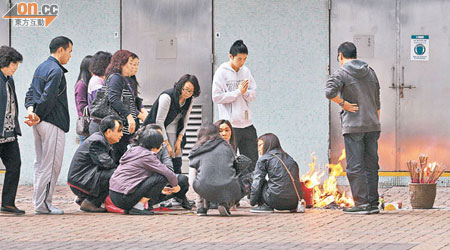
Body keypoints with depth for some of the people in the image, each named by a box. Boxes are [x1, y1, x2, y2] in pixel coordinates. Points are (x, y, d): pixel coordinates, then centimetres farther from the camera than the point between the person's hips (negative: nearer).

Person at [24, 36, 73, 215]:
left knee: (40, 163, 12)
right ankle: (43, 203, -5)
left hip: (40, 124, 10)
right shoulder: (56, 70, -13)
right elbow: (48, 97, -20)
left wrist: (30, 110, -3)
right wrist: (38, 117, -11)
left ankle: (39, 202, 14)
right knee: (51, 165, -5)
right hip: (53, 123, -10)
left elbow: (31, 92, 12)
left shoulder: (41, 68, 18)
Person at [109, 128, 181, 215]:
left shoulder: (133, 151, 18)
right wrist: (175, 186, 13)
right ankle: (137, 208, -10)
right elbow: (168, 174, -9)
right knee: (161, 177, -11)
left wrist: (159, 189, 28)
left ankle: (129, 208, 10)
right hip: (124, 198, -9)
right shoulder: (147, 155, -10)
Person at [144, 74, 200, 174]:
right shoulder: (167, 96, -21)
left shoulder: (189, 100, -1)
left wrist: (179, 140, -3)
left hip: (174, 134, 6)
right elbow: (159, 121, -19)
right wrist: (166, 144, -18)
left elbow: (185, 121, 7)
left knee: (177, 163, -4)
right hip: (158, 131, -6)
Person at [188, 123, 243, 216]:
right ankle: (226, 204, 4)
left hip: (205, 190, 1)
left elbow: (191, 181, 13)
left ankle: (201, 208, 18)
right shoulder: (226, 146, 20)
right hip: (228, 189, -1)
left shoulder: (197, 150, 16)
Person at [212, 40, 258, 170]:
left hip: (247, 124, 6)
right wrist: (238, 91, -11)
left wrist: (245, 92, -10)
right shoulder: (222, 72, -6)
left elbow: (253, 94, 11)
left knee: (252, 162, 8)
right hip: (230, 124, -6)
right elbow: (217, 97, -12)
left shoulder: (246, 71, 10)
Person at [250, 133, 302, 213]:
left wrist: (252, 202, 14)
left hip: (278, 200, -6)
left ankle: (265, 205, 1)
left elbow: (257, 183, 2)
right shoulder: (288, 158, 21)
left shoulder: (263, 159, 4)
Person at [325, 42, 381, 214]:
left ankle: (362, 203, -5)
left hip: (353, 126, -6)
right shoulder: (370, 72, 14)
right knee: (371, 165, 9)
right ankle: (373, 203, 10)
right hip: (373, 125, 6)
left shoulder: (341, 73, -5)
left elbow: (330, 92, -23)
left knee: (355, 166, -3)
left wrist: (343, 103, -8)